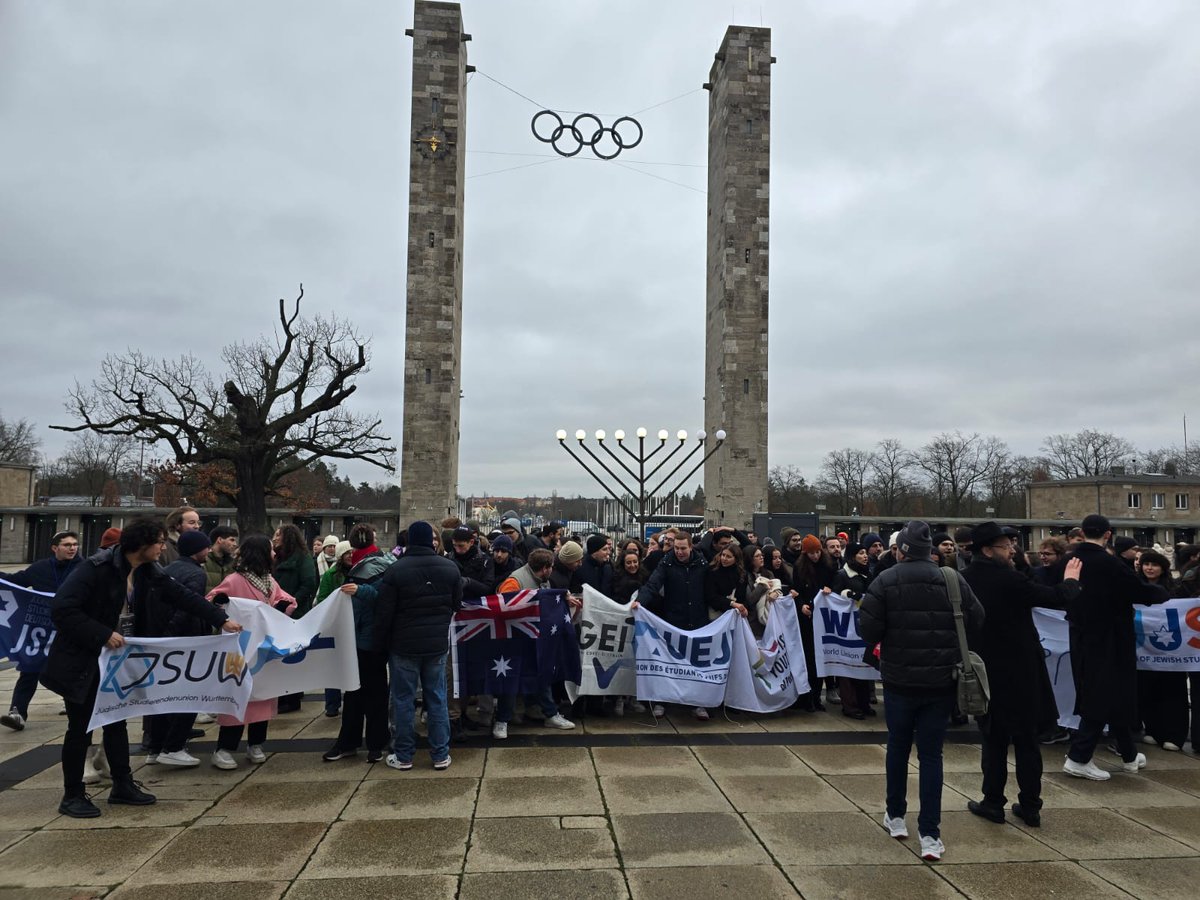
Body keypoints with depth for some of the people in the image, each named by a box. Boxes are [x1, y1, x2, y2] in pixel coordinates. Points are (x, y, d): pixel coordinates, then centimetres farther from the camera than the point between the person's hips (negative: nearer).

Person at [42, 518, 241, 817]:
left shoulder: (147, 571, -2)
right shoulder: (97, 567, -23)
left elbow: (181, 596, 1)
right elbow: (61, 608, -26)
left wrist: (221, 620, -3)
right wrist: (103, 635, -29)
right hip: (81, 660, -7)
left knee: (116, 721, 14)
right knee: (80, 727, 2)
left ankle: (123, 786, 25)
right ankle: (72, 796, 16)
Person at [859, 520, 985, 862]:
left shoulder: (886, 581, -11)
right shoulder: (953, 580, -5)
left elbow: (868, 631, -14)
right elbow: (976, 622, -1)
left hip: (899, 681, -1)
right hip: (941, 681, 1)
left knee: (898, 747, 17)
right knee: (931, 754, 6)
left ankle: (896, 816, 31)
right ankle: (929, 834, 5)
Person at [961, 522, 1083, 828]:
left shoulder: (964, 581, -4)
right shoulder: (1010, 579, -19)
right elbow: (1058, 599, -10)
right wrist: (1070, 580, 9)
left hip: (985, 673, 3)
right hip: (1020, 673, -3)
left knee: (994, 739, 13)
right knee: (1027, 739, 10)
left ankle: (993, 802, 16)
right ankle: (1030, 806, 17)